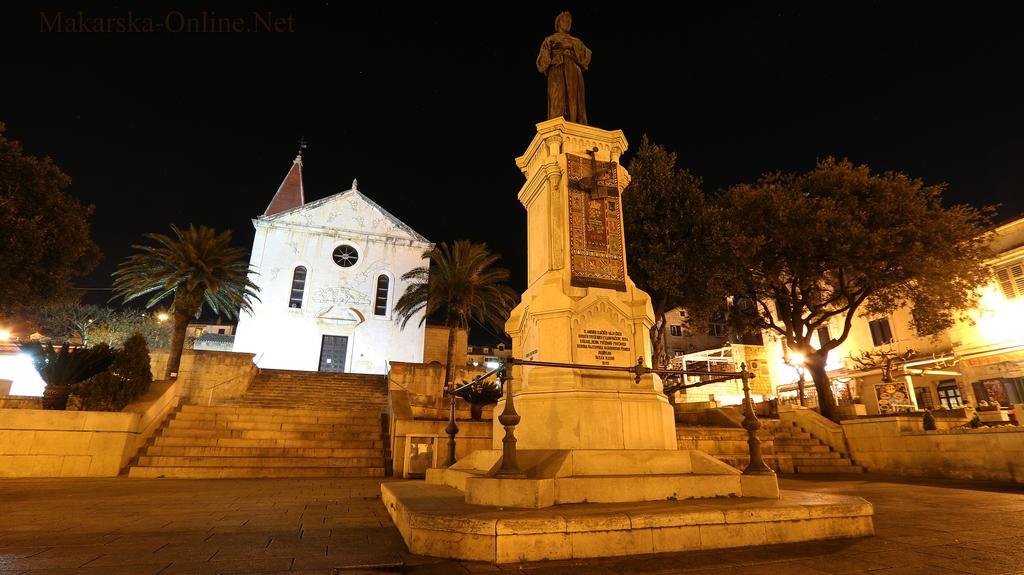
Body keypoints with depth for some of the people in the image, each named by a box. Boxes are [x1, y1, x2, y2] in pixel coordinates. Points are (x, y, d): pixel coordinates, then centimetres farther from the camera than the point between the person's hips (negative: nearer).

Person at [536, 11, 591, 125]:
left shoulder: (576, 41, 26)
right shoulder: (550, 40, 18)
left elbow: (586, 56, 12)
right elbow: (542, 62, 7)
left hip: (574, 75, 3)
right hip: (557, 74, -3)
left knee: (574, 103, -11)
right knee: (558, 103, -20)